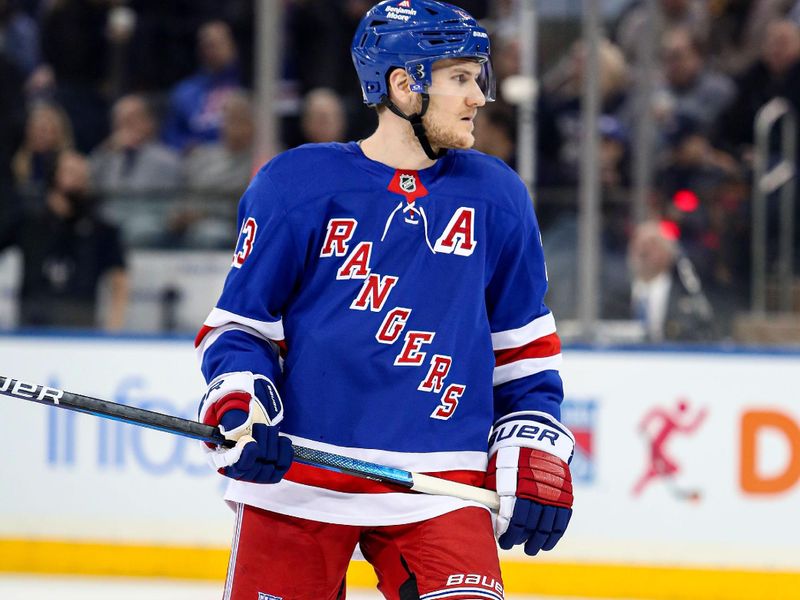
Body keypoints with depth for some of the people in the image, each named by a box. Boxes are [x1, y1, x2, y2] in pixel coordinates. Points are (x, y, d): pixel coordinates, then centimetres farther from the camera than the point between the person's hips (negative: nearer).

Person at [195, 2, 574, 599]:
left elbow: (523, 343, 15)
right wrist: (238, 409, -13)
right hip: (298, 477, -1)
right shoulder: (297, 185, -1)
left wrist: (536, 454, 7)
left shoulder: (495, 196, 8)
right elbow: (237, 323, 4)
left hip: (438, 483, 1)